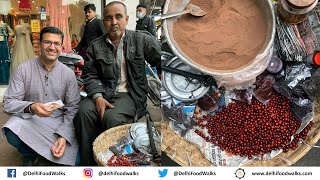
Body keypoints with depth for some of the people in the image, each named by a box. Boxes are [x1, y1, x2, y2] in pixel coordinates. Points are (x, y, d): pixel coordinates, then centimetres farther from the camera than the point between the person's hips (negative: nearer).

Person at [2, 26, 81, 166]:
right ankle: (30, 155, 0)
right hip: (29, 119, 0)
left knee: (73, 160, -21)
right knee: (12, 133, -35)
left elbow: (73, 108, -3)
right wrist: (30, 107, -29)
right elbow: (8, 103, -7)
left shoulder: (68, 73, 0)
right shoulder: (23, 69, -3)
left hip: (58, 122, 1)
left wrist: (64, 137, -19)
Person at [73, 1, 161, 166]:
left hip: (129, 93, -2)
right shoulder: (95, 46, 11)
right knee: (84, 112, -27)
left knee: (112, 117, -33)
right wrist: (97, 96, -12)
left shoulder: (141, 39, 5)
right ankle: (87, 163, -11)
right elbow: (90, 75, 6)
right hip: (102, 92, 3)